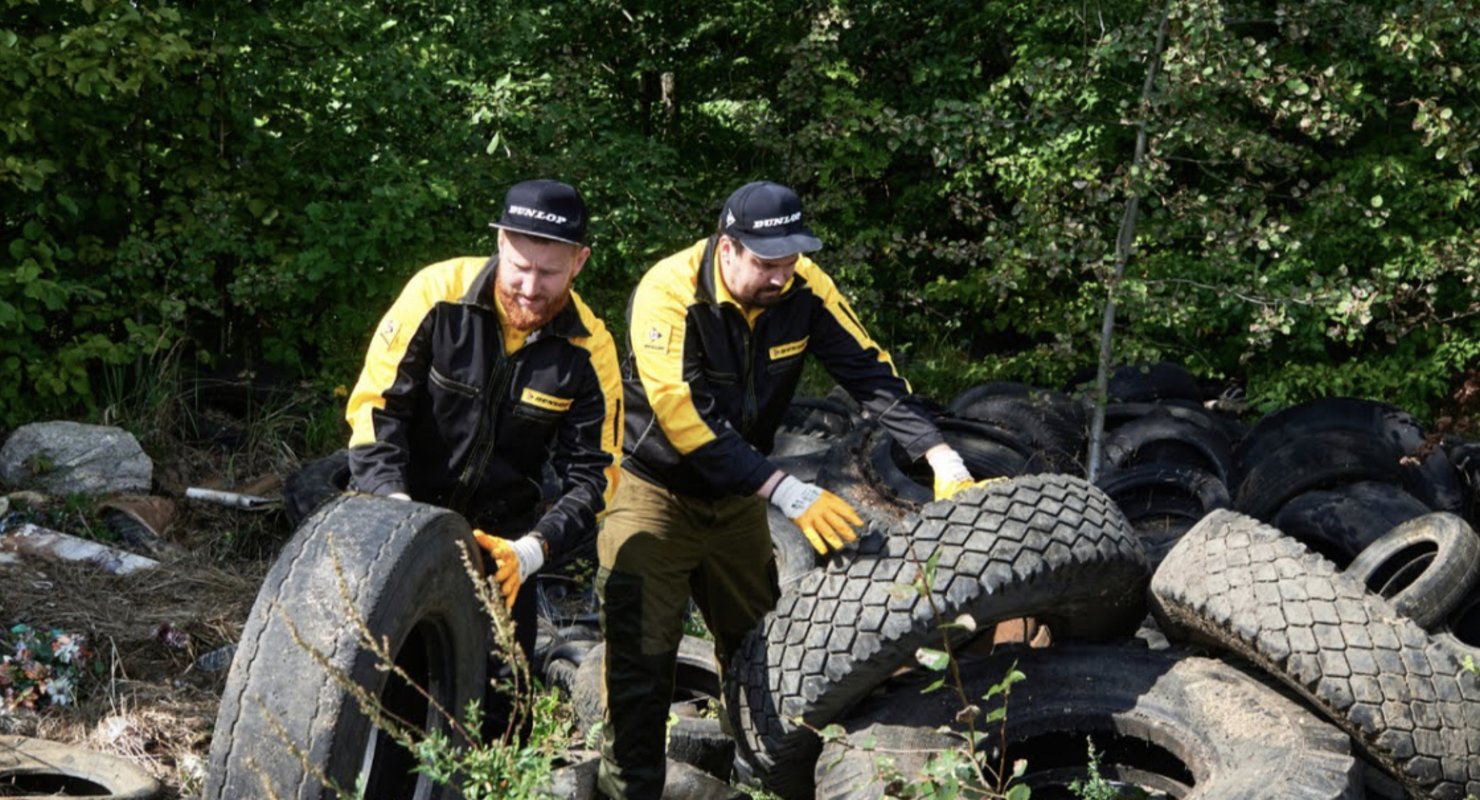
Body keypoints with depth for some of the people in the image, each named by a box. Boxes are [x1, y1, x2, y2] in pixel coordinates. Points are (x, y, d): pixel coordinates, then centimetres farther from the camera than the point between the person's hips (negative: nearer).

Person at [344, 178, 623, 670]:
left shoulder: (588, 350, -12)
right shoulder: (438, 293, -16)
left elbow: (592, 476, -9)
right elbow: (375, 404, -11)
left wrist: (528, 552, -25)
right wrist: (393, 502, -25)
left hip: (499, 535, 1)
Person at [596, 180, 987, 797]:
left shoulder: (803, 288, -13)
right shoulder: (668, 295, -28)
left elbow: (873, 372, -15)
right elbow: (687, 423, -34)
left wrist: (944, 460, -28)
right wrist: (788, 493, -38)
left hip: (737, 497, 5)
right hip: (655, 494, -5)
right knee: (641, 661, -9)